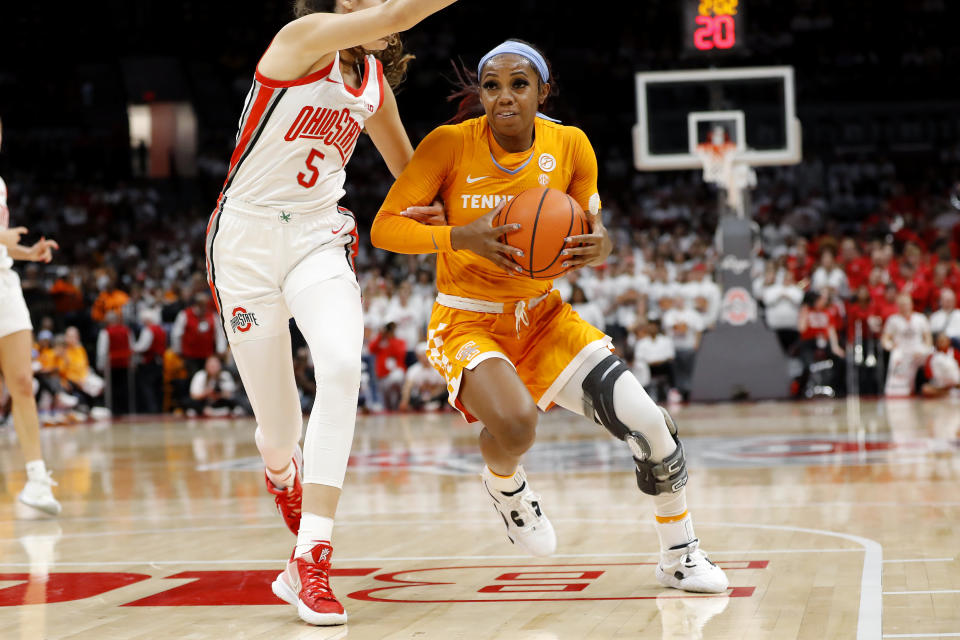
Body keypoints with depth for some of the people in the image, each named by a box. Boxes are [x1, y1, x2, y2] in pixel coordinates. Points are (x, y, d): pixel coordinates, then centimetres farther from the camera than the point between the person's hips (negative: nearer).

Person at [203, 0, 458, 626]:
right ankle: (284, 477, 45)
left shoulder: (375, 83, 6)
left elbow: (409, 171, 22)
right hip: (246, 238, -4)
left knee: (343, 365, -28)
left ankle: (311, 564, -27)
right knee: (279, 430, 2)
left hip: (318, 237, 4)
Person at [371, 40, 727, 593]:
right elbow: (385, 227, -15)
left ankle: (681, 555, 15)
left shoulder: (571, 146, -6)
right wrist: (461, 237, -31)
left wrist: (600, 246, -19)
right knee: (515, 425, -34)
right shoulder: (449, 144, -15)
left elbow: (592, 231, 6)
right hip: (467, 320, -3)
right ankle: (503, 480, 6)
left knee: (649, 423, -11)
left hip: (542, 316, 4)